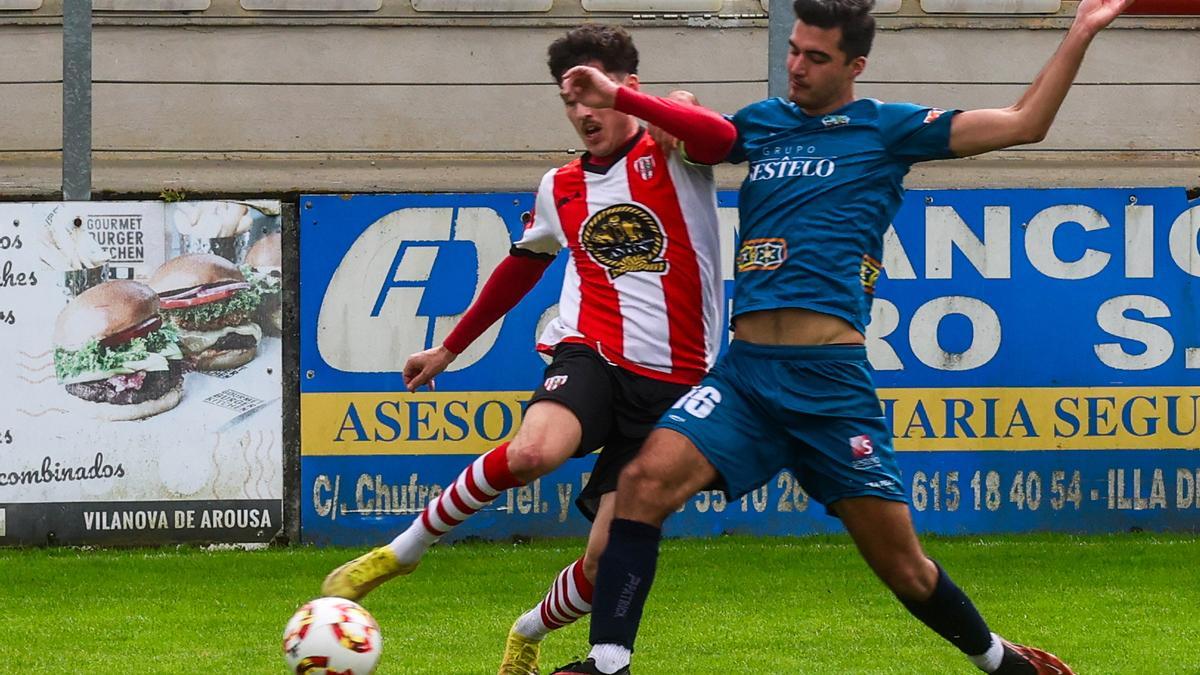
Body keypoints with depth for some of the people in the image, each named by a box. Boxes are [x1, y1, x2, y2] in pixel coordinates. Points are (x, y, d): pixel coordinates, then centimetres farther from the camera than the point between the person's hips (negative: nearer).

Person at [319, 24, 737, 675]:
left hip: (672, 384, -2)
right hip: (591, 354, 2)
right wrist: (449, 347, 39)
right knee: (531, 450, -34)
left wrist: (621, 96, -27)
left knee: (607, 558, -6)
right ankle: (404, 549, -15)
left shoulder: (670, 151, 1)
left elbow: (725, 138, -24)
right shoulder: (560, 189, 15)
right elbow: (519, 271, 32)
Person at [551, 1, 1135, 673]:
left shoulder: (886, 128, 7)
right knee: (646, 479, -22)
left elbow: (1024, 123, 4)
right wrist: (618, 97, 17)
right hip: (746, 371, 3)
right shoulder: (762, 123, 18)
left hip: (833, 377, -3)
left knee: (902, 564, 3)